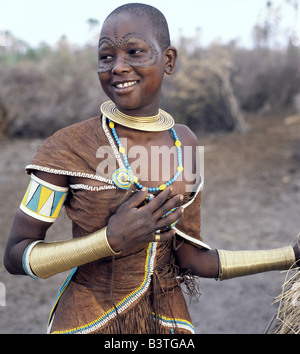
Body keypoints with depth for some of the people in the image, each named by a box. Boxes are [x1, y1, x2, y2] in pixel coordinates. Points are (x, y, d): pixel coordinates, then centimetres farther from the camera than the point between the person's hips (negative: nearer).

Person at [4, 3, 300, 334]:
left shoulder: (184, 142, -4)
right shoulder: (68, 147, -17)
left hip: (167, 318, 4)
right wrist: (112, 240, -25)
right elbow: (15, 256, -13)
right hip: (90, 320, -3)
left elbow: (189, 257, -1)